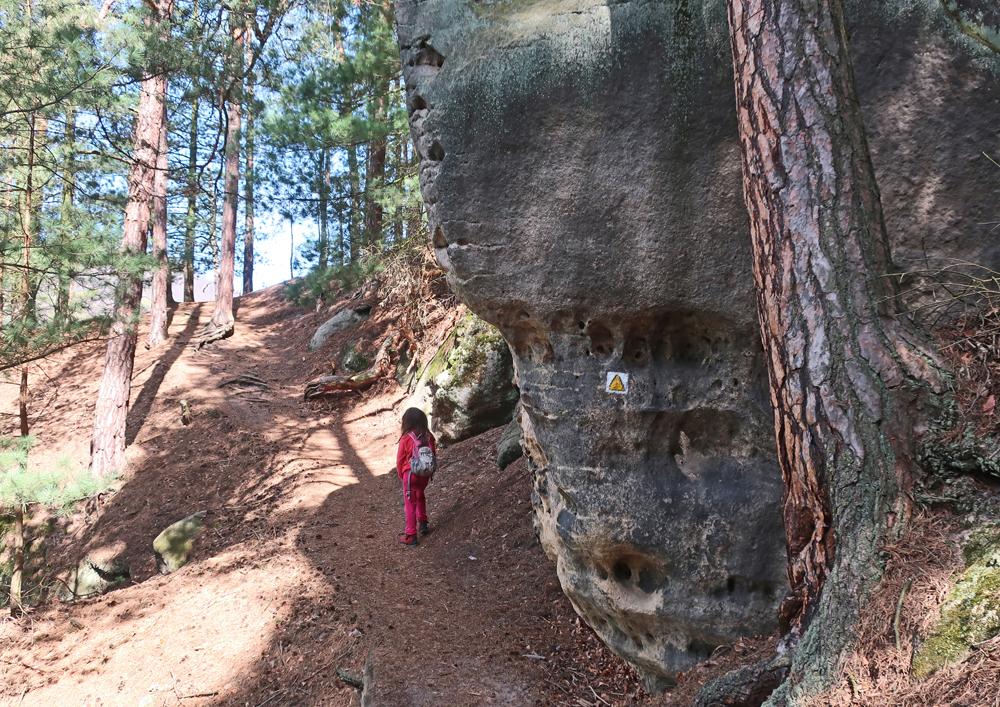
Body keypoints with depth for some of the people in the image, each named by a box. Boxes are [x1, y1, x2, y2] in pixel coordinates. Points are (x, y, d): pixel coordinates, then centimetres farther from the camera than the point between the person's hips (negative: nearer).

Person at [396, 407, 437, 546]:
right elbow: (434, 455, 2)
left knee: (410, 504, 6)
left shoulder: (406, 439, -19)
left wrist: (400, 475, 9)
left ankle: (411, 535, 10)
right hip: (425, 473, 5)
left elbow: (400, 460, -9)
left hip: (410, 475, -4)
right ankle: (423, 524, 40)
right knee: (420, 497, 29)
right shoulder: (428, 436, -9)